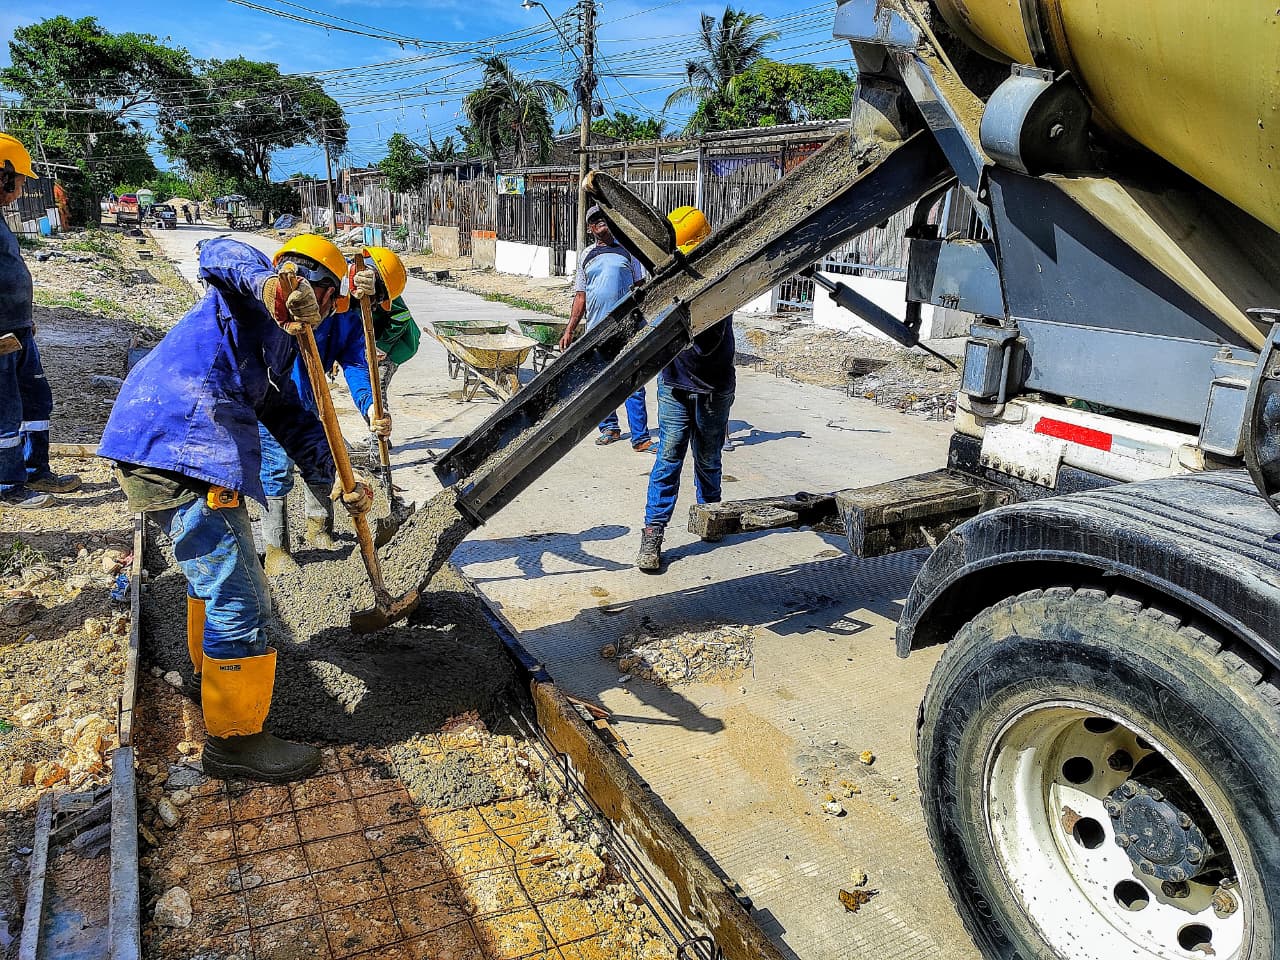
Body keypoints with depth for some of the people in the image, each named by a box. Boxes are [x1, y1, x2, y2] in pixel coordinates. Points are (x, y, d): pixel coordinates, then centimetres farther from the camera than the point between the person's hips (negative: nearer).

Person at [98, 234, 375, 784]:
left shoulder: (277, 347, 28)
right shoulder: (250, 296, 3)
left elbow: (291, 421, 22)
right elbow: (219, 255, -21)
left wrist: (338, 478, 9)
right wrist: (271, 284, -42)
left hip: (156, 452, 11)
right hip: (180, 452, -11)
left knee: (215, 569, 32)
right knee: (239, 597, -6)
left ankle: (213, 669, 54)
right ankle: (234, 739, 7)